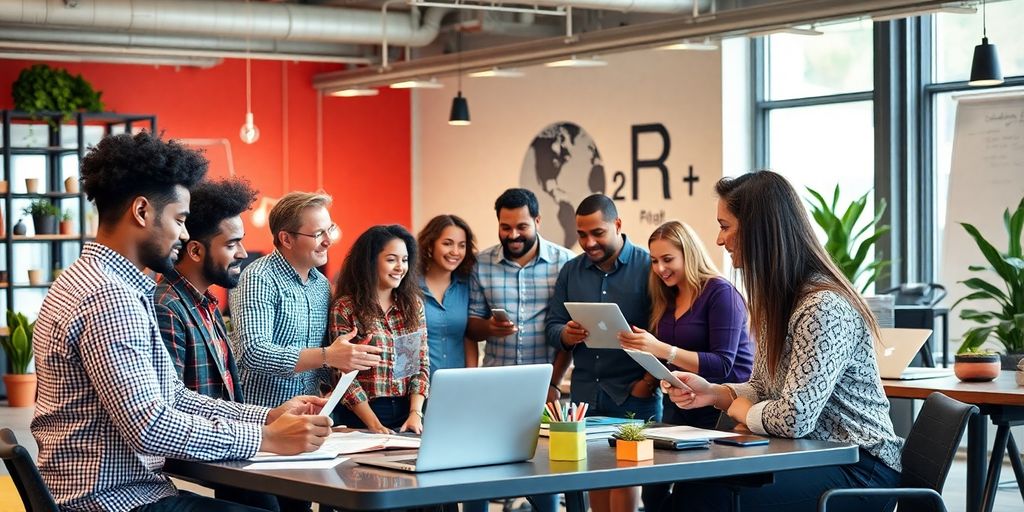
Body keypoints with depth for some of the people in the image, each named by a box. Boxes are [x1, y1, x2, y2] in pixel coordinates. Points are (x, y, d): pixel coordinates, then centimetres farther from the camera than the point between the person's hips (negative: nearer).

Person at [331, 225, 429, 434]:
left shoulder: (413, 304, 8)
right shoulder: (344, 308, -5)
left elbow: (422, 364, 7)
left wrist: (415, 414, -8)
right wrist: (374, 424, -16)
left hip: (407, 412, 4)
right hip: (362, 415, -4)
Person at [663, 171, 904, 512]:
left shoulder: (823, 307, -21)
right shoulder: (778, 300, 11)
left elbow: (794, 418, -26)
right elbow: (763, 392, 17)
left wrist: (741, 409, -6)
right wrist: (713, 393, -2)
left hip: (859, 470, -9)